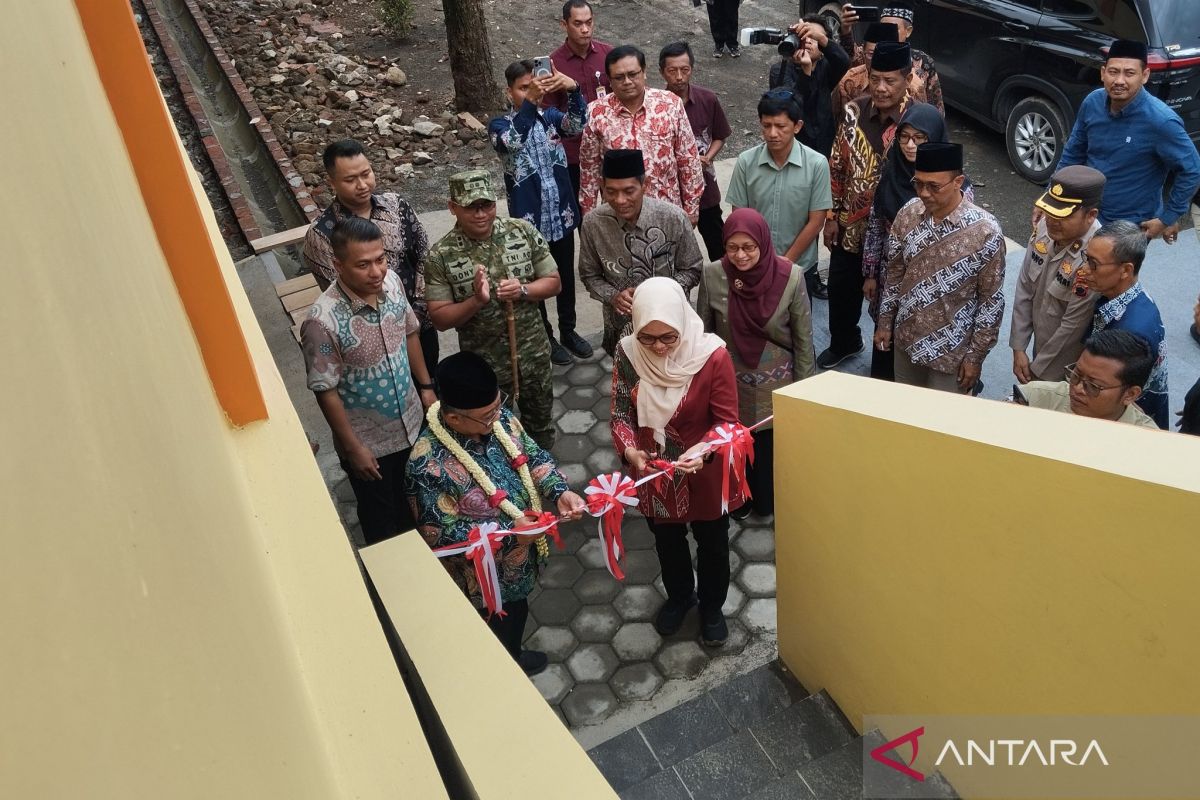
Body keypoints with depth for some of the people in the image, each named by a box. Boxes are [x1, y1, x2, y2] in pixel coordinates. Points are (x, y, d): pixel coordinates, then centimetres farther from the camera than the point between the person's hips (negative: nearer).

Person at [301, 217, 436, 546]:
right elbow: (326, 391, -21)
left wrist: (426, 386, 10)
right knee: (380, 518, 18)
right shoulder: (323, 321, -31)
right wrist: (353, 447, -15)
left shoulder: (392, 282, -13)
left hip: (412, 423, 6)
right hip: (369, 441, -5)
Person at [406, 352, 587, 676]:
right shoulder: (430, 465, -34)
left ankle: (512, 659, 60)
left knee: (516, 611, 32)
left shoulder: (498, 418, -14)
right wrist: (508, 533, -31)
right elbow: (440, 535, -28)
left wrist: (559, 492, -18)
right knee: (503, 627, 20)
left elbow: (533, 456, 0)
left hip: (520, 553, 7)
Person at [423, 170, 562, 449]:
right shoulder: (441, 255, -16)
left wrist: (523, 290, -23)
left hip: (533, 353, 3)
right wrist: (476, 300, -30)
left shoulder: (523, 232, -9)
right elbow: (440, 318, -13)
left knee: (541, 421, 23)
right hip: (483, 363, -2)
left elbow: (553, 282, -3)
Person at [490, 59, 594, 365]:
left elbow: (577, 124, -20)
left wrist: (573, 89, -39)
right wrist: (530, 102, -44)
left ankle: (568, 330, 37)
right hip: (529, 219, -4)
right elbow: (511, 142, -32)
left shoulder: (551, 116, 2)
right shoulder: (500, 125, -8)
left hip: (562, 215, 4)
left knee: (566, 277, 17)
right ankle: (545, 338, 29)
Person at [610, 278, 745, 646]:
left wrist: (703, 451, -37)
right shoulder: (627, 353, -17)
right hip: (653, 474, 3)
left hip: (705, 474, -2)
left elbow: (728, 421, -18)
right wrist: (630, 450, -29)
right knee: (667, 541, 27)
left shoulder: (712, 355, -25)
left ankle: (712, 606, 49)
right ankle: (679, 596, 56)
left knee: (712, 544, 21)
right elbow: (621, 412, -9)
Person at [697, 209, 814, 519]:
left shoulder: (791, 277, -18)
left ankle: (773, 503, 40)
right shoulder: (713, 275, -15)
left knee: (773, 445, 14)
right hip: (730, 382, 1)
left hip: (776, 383, -1)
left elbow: (803, 338, -8)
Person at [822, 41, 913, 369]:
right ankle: (843, 343, 46)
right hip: (850, 224, 4)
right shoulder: (855, 111, -6)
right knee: (840, 289, 19)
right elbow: (837, 166, 4)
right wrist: (832, 215, 5)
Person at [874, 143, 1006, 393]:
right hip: (906, 339, 5)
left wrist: (976, 355, -11)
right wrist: (885, 322, 9)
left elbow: (992, 300, -13)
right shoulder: (908, 214, -7)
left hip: (951, 350, -4)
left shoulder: (985, 231, -20)